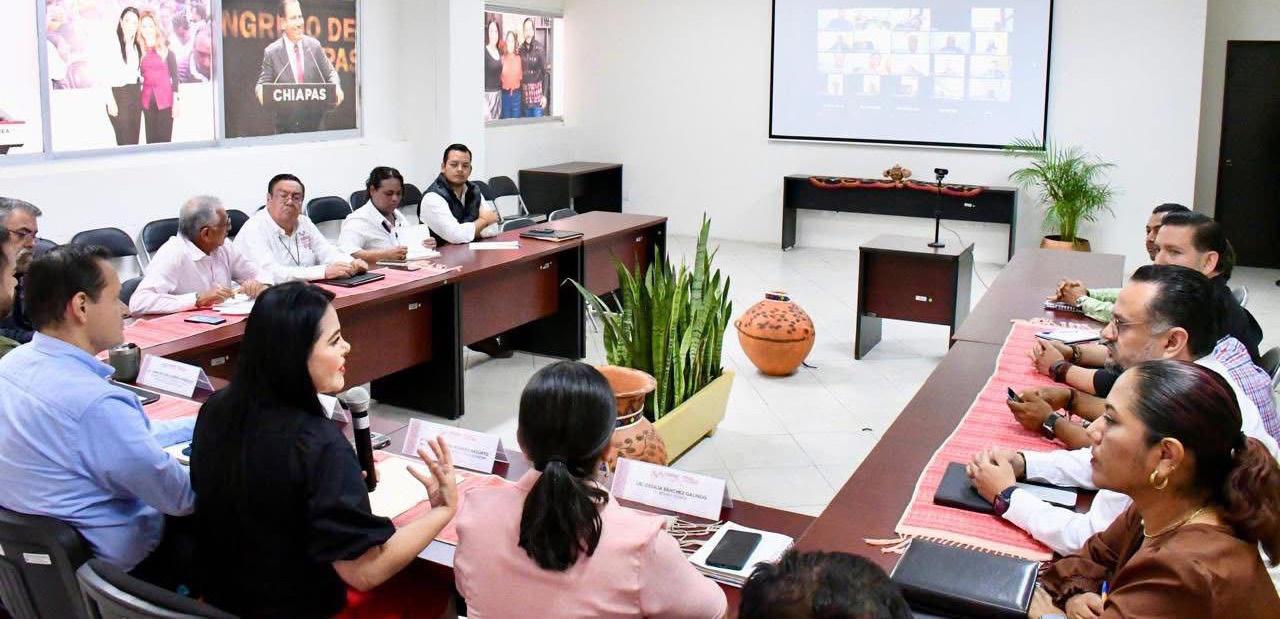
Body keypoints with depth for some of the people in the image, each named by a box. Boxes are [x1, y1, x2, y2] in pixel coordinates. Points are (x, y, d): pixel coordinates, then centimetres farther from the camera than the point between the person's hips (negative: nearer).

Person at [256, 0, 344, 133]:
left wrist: (336, 87, -14)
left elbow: (330, 73, 8)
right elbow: (263, 82, 0)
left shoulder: (314, 45, 2)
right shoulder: (271, 52, -4)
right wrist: (261, 91, -23)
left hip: (315, 122, 2)